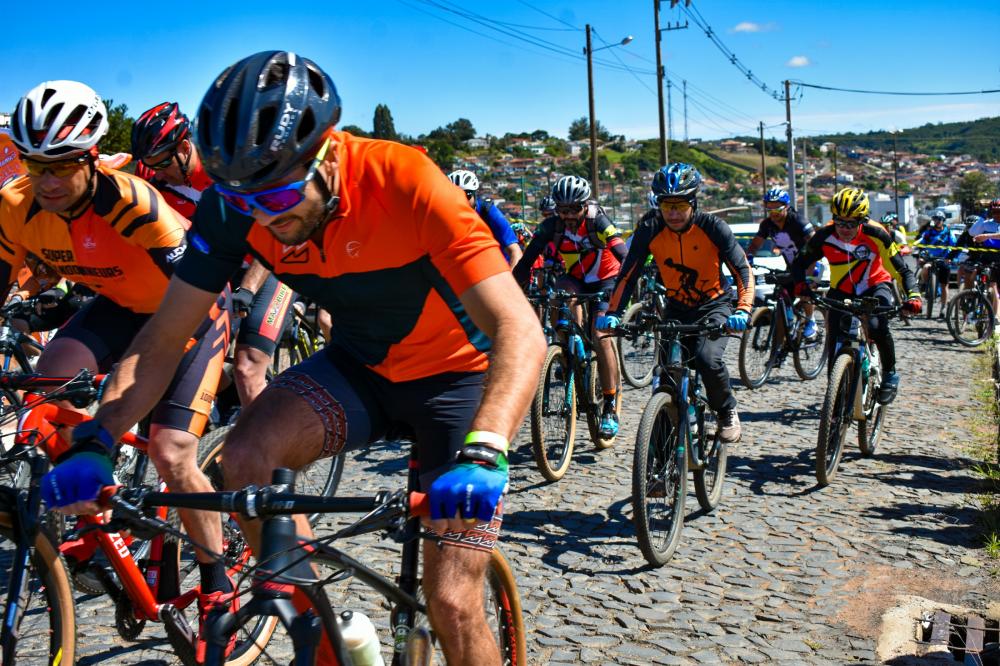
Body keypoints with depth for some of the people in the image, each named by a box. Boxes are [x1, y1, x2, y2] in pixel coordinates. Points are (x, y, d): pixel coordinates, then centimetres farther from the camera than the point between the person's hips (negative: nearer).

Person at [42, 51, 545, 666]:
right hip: (359, 365, 4)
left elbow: (521, 332, -36)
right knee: (245, 455, -25)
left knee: (451, 605, -11)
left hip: (456, 372, -4)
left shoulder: (403, 182, -30)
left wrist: (482, 455, -50)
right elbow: (162, 342, -9)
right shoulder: (235, 205, -16)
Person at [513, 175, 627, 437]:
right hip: (576, 280, 3)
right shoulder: (552, 225, -16)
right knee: (563, 289, -33)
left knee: (601, 336, -21)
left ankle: (611, 406, -11)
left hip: (606, 280, -3)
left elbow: (625, 258, -32)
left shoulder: (598, 222, -24)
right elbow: (527, 260, -19)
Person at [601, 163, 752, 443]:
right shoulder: (650, 229, -14)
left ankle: (728, 412, 1)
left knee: (707, 358, -27)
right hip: (676, 309, 3)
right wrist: (613, 313, -25)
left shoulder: (712, 226, -19)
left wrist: (743, 310, -36)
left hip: (714, 305, -3)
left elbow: (743, 269, -20)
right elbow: (628, 273, -12)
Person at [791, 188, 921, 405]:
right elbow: (800, 263, -9)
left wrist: (913, 295, -36)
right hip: (841, 292, 2)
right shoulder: (824, 237, -20)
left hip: (875, 287, -2)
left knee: (877, 327, -30)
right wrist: (800, 284, -30)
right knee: (835, 339, -11)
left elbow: (902, 270, -19)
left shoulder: (875, 234, -23)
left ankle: (890, 374, -5)